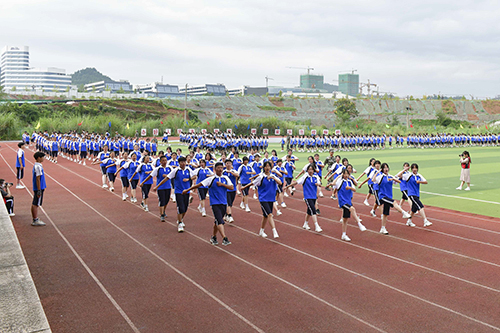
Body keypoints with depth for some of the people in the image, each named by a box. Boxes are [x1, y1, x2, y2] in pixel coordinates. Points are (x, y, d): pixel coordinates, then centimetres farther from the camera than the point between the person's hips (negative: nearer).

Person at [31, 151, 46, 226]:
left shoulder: (36, 165, 12)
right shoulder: (38, 167, -18)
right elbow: (38, 179, -20)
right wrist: (39, 191, -20)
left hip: (36, 188, 10)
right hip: (39, 188, -10)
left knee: (34, 204, 13)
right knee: (36, 204, -4)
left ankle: (35, 219, 21)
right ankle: (35, 221, 1)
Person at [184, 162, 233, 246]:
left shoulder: (225, 178, 6)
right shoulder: (211, 179, -5)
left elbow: (232, 187, -1)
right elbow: (199, 184, -4)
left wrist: (222, 184, -13)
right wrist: (187, 190, -2)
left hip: (224, 203, 4)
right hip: (215, 203, -4)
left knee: (217, 221, 14)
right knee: (220, 221, -17)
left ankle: (213, 237, 31)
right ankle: (224, 239, -25)